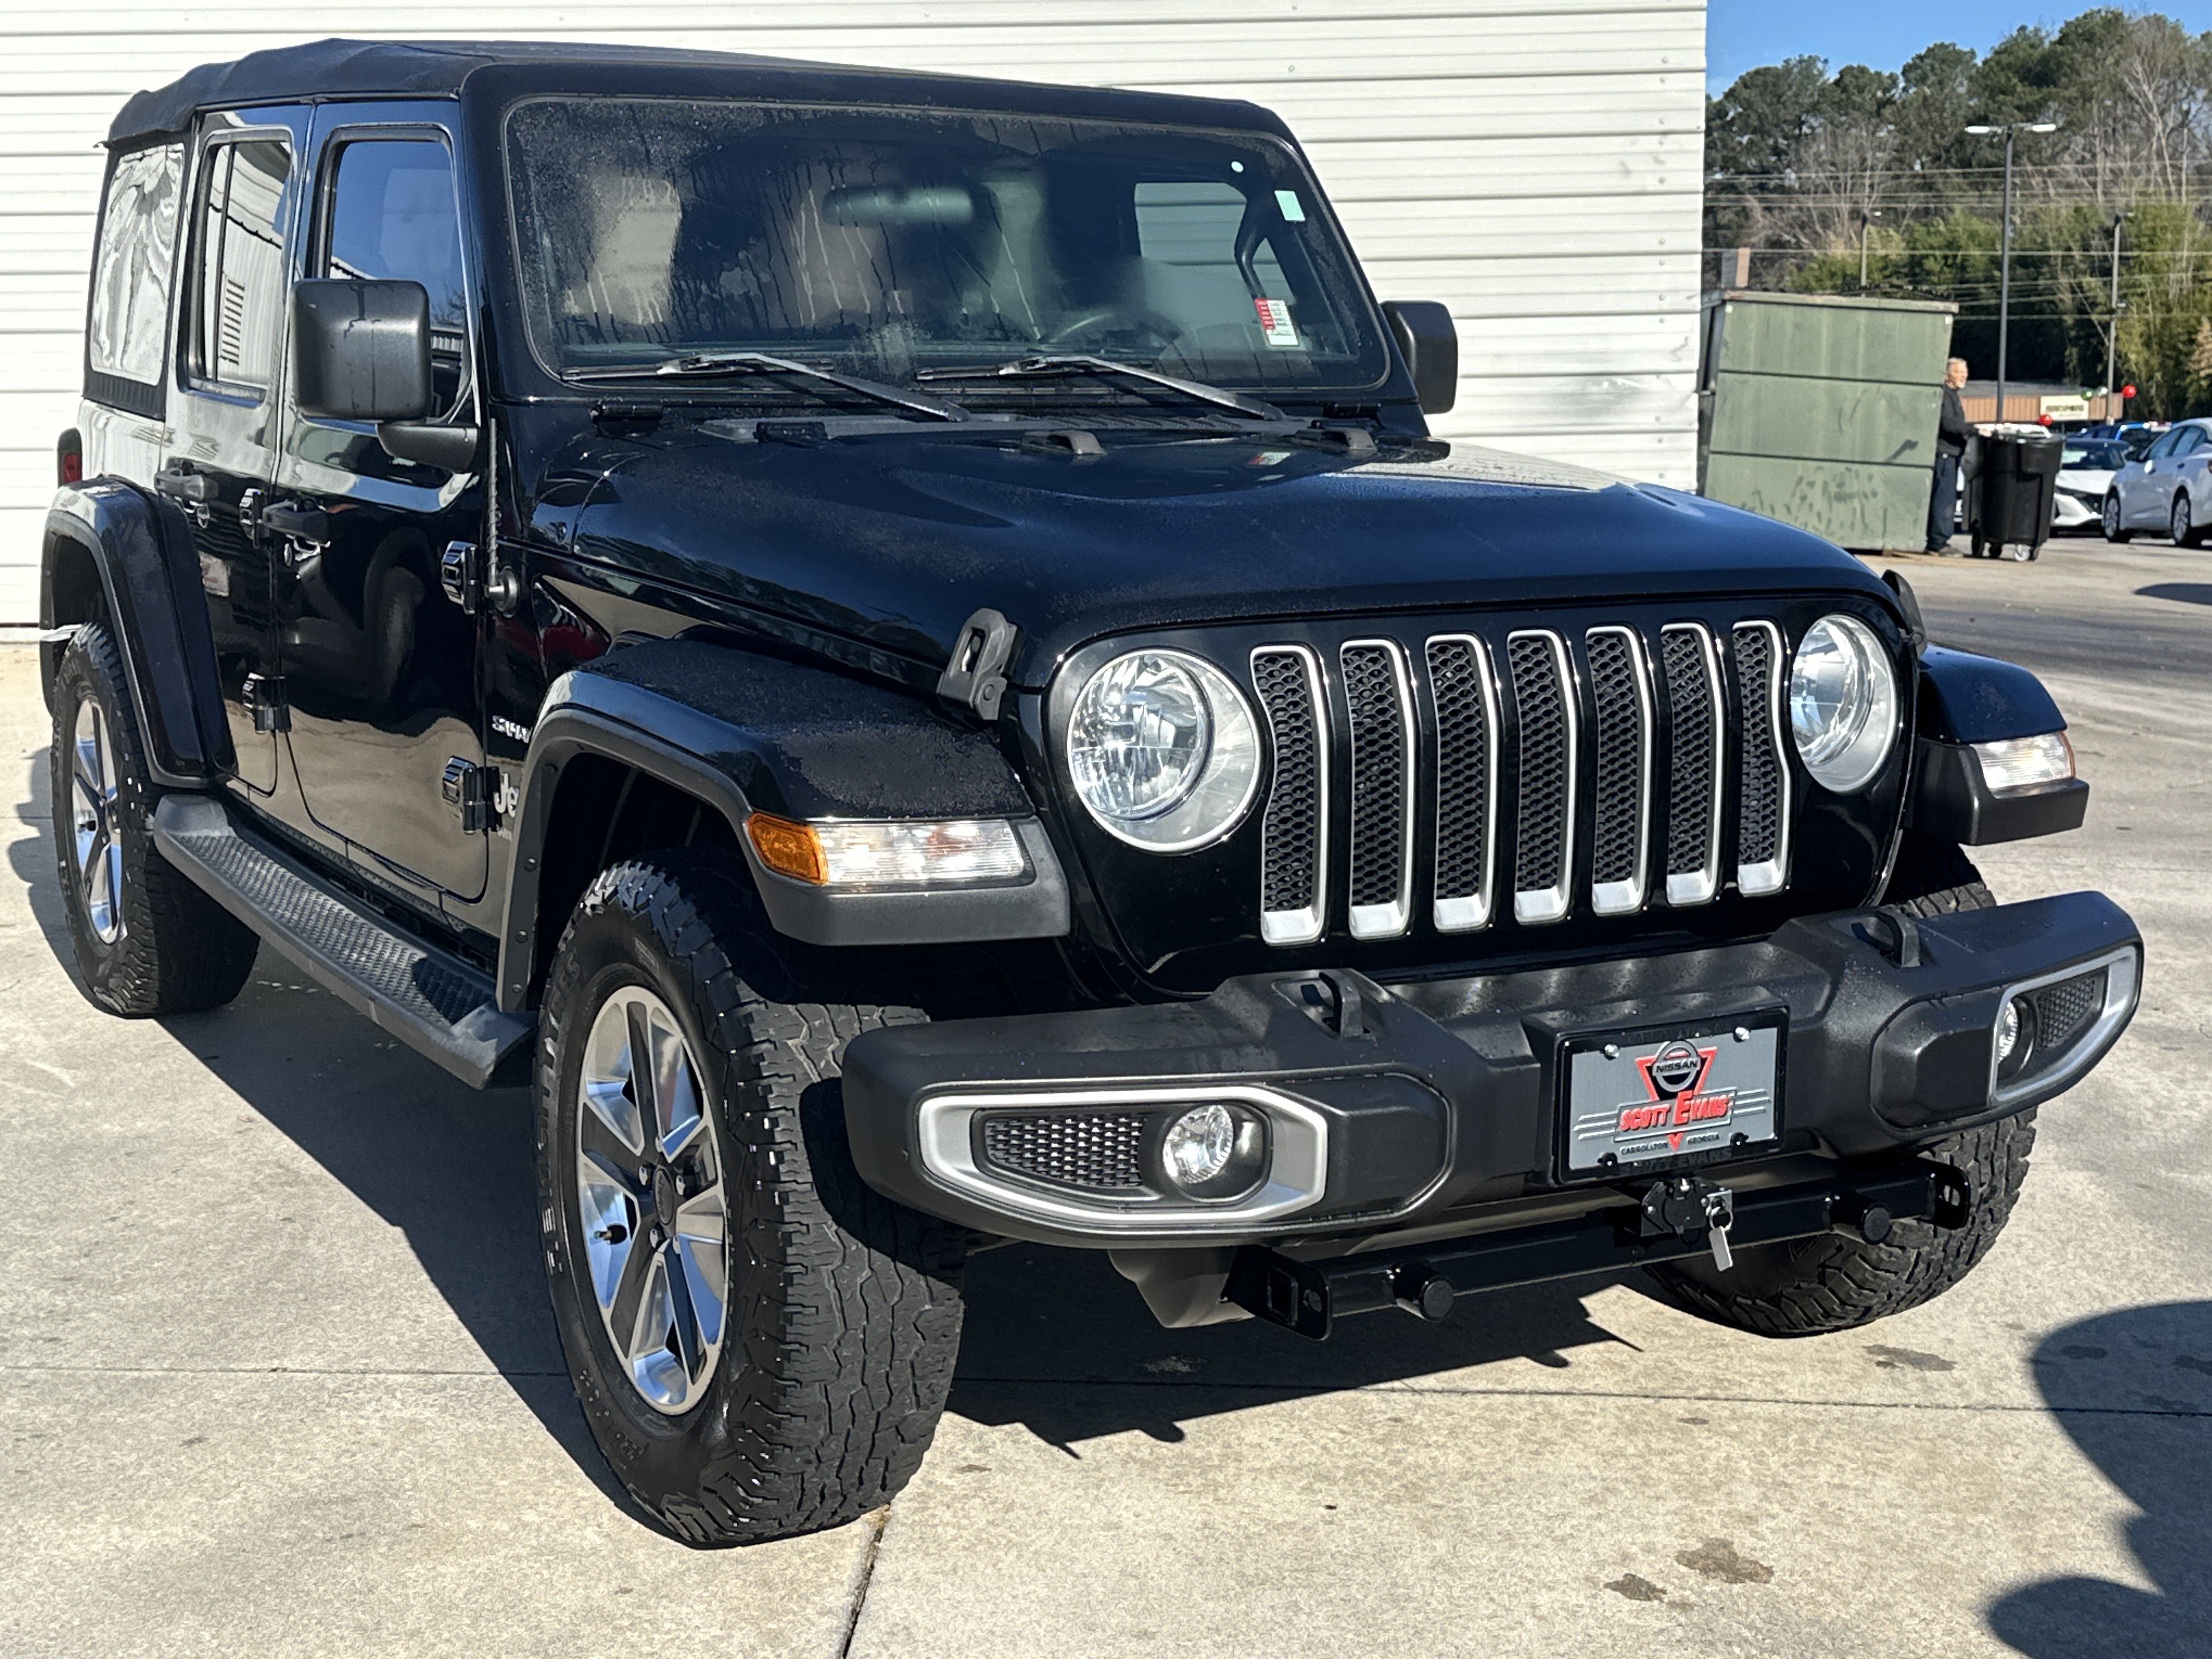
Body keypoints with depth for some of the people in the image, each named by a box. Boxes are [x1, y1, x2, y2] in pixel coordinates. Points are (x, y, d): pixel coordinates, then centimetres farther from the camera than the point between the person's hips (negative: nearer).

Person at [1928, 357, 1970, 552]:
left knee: (1947, 499, 12)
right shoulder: (1943, 394, -11)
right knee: (1944, 498, -12)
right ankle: (1938, 542, -12)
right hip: (1944, 453, -11)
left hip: (1951, 454, 11)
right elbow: (1948, 423, -22)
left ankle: (1938, 542, 15)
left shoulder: (1953, 395, 22)